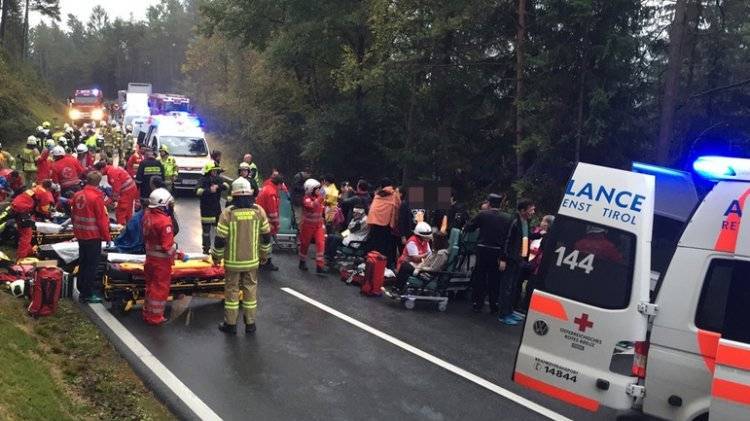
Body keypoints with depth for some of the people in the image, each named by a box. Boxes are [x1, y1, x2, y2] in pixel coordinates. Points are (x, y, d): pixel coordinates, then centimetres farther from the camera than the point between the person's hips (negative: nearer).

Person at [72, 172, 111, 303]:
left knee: (83, 262, 18)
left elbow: (73, 215, 14)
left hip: (80, 234, 8)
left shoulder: (77, 195, 4)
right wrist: (107, 236, -8)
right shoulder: (96, 197, -18)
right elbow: (101, 219, -17)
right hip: (93, 235, -7)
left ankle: (82, 289, 27)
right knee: (92, 264, 0)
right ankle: (87, 294, 3)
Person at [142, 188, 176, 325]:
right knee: (160, 288, 6)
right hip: (162, 260, -8)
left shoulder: (147, 215, -4)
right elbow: (168, 246, -26)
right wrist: (175, 253, -9)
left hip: (150, 256, 8)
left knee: (151, 285, 21)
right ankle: (155, 317, 16)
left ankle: (147, 313, 33)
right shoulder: (164, 221, -28)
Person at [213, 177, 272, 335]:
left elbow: (220, 239, -12)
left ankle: (230, 324, 17)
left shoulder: (228, 213, -15)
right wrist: (264, 254, 15)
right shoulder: (259, 211, -6)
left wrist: (217, 256, 3)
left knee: (232, 290, 10)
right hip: (252, 260, 3)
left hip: (233, 261, -2)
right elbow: (266, 236, 1)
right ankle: (250, 323, 21)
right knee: (250, 289, 13)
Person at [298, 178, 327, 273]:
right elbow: (313, 206, -37)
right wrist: (321, 197, -41)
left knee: (321, 244, -9)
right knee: (305, 244, 9)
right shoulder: (306, 199, -15)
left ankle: (320, 265, -9)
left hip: (318, 225, 5)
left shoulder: (318, 197, 6)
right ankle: (302, 262, 29)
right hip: (308, 225, -5)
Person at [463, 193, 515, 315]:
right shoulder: (508, 218, -1)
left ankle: (477, 304, 13)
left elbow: (468, 228, -5)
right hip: (499, 252, 2)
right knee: (495, 279, 11)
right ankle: (494, 305, 16)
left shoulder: (482, 214, -7)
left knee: (479, 277, 9)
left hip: (483, 250, -2)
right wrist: (504, 257, 3)